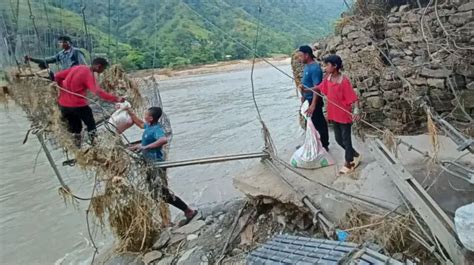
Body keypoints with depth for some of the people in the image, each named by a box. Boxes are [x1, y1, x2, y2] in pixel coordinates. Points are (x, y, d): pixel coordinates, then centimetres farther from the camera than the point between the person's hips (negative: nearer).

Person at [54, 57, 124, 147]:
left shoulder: (76, 67, 8)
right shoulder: (89, 75, -14)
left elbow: (57, 76, 13)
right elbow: (98, 92, -31)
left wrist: (63, 91, 21)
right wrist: (116, 99, -36)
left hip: (63, 104, 7)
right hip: (78, 104, -7)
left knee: (75, 127, 21)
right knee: (91, 125, 12)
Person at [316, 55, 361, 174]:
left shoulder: (344, 81, -22)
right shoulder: (328, 78, 0)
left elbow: (353, 97, -23)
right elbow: (319, 88, 13)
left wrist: (356, 111, -37)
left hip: (344, 115, -8)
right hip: (334, 114, 8)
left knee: (346, 139, 7)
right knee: (338, 139, 18)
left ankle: (348, 164, 24)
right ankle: (355, 155, 38)